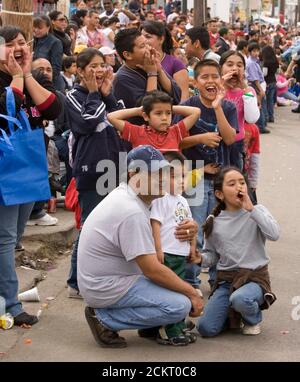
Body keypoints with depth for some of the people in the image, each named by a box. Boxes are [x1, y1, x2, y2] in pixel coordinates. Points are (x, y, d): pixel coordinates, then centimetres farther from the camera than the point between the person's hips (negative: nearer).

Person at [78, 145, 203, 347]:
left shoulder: (124, 193, 4)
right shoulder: (133, 213, -26)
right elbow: (152, 270, -25)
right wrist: (192, 293, -14)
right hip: (105, 289, -10)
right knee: (180, 305, -19)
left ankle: (153, 325, 13)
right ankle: (105, 318, -8)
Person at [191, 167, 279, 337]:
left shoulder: (257, 211, -1)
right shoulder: (214, 222, 5)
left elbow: (274, 234, -20)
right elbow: (212, 255, 12)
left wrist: (251, 209, -20)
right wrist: (201, 258, -12)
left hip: (254, 277, -3)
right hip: (225, 280, 3)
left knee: (240, 299, -38)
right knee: (206, 329, -13)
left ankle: (253, 319, -1)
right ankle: (233, 315, 21)